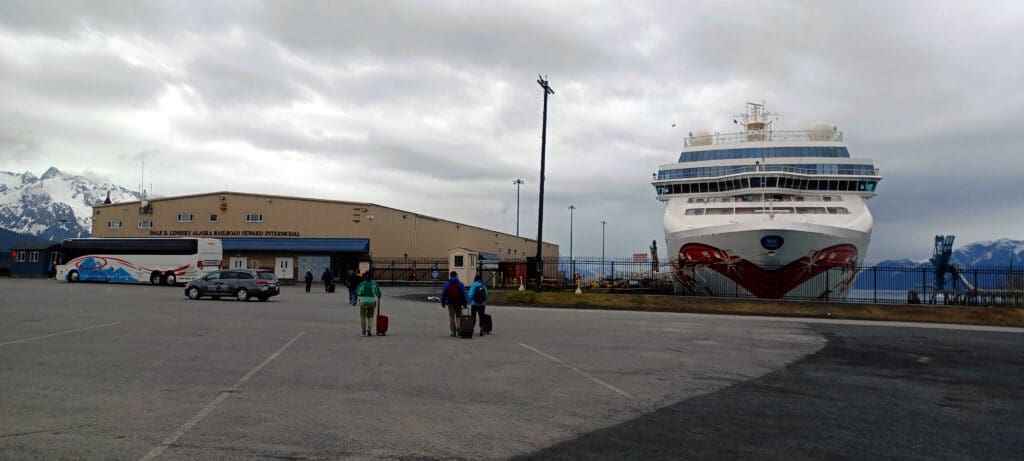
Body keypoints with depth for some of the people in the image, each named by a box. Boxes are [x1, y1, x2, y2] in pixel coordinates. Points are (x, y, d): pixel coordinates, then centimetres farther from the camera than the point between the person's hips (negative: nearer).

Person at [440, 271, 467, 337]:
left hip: (450, 303, 1)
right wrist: (464, 304, 0)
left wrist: (443, 303, 8)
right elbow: (464, 294, -4)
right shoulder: (460, 284, -2)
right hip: (458, 303, -1)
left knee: (451, 317, 5)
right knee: (459, 316, 10)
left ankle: (453, 332, 3)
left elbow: (443, 294, 2)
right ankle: (458, 328, -13)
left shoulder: (447, 284, 1)